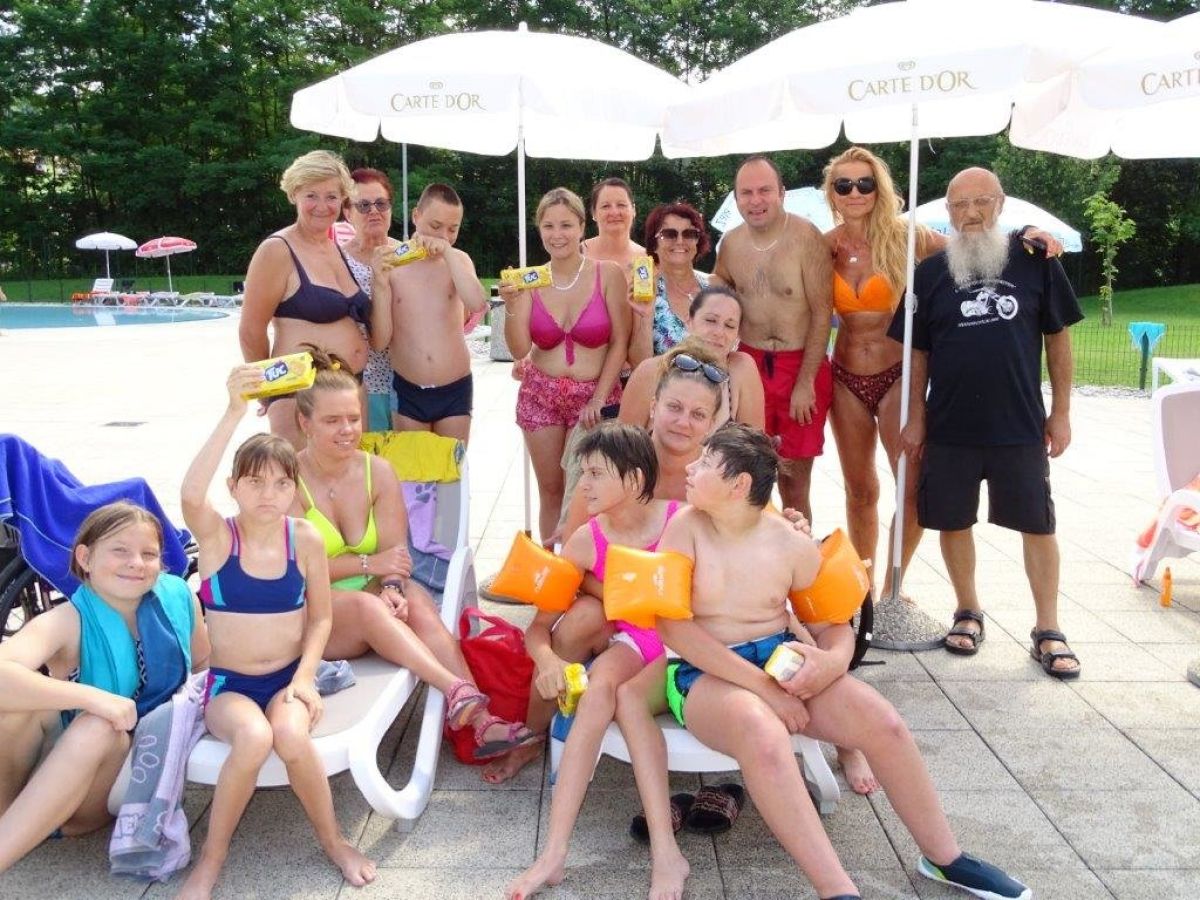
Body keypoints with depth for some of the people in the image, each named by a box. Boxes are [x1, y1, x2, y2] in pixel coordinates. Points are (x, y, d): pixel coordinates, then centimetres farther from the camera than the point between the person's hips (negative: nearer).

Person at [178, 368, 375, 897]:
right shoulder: (217, 535, -9)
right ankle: (212, 857, -7)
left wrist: (304, 678, -11)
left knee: (291, 736, -31)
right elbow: (190, 494, -33)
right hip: (227, 683, -1)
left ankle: (332, 839, -3)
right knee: (253, 737, -33)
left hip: (288, 678, 1)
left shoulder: (304, 539, -4)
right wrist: (234, 412, -40)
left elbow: (320, 618, 4)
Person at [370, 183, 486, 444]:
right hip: (407, 391, -1)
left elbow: (477, 304, -19)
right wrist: (381, 281, -14)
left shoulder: (458, 260, 3)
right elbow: (379, 341, -5)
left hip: (455, 390, 1)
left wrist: (447, 253, -18)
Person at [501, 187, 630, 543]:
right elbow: (520, 350, -6)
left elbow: (620, 342, -6)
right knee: (550, 488, 11)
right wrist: (512, 306, -21)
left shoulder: (608, 274, -7)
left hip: (594, 395, -2)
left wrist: (599, 399, -10)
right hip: (540, 395, 2)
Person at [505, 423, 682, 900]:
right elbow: (539, 626, -1)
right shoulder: (586, 541, -3)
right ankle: (553, 853, -30)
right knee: (598, 689, -30)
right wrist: (547, 661, -22)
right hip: (632, 645, 1)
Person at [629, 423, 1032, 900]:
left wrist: (833, 659, -19)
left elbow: (834, 624, 8)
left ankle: (944, 857, 9)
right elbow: (671, 625, -17)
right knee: (764, 736, -35)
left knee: (882, 720, -14)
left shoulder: (792, 544, -1)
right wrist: (761, 684, -22)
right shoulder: (686, 527, -9)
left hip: (783, 659, 4)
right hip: (707, 672, -3)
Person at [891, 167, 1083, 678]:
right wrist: (916, 418, 2)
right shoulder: (930, 272, 2)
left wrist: (1061, 411, 3)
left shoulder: (1034, 260, 0)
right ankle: (967, 613, 29)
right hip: (948, 427, 1)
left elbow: (1057, 338, 4)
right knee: (953, 521, 10)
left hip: (1021, 426, -1)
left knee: (1038, 525, 5)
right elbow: (917, 351, 6)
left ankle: (1048, 631, 18)